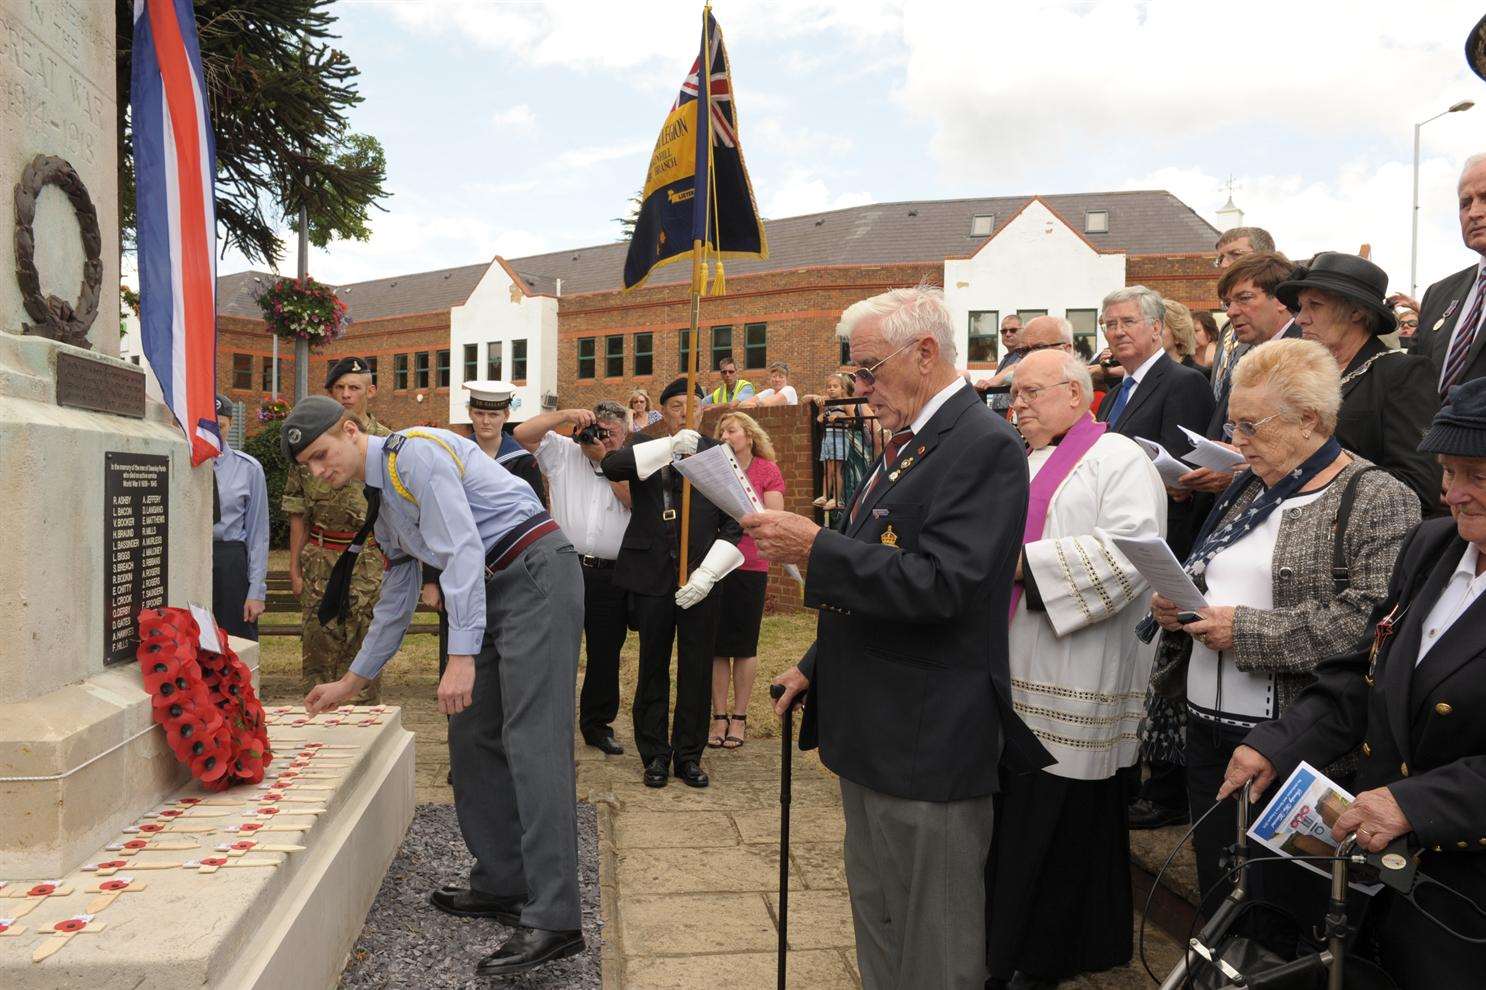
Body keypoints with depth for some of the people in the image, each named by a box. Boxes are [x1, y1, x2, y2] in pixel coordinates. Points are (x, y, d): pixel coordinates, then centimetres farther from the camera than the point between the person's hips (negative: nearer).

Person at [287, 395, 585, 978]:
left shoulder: (413, 452, -10)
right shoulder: (380, 502, 20)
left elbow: (462, 550, -20)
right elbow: (396, 599, 29)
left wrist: (461, 655, -24)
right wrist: (352, 682, 33)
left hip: (536, 574, -10)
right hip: (495, 591, 10)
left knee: (532, 741, -16)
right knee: (473, 734, 11)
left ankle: (553, 921, -16)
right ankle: (500, 886, 20)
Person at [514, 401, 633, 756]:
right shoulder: (563, 452, 8)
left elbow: (636, 500, -9)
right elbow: (522, 433, -2)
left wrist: (604, 458, -9)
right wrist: (566, 415, -9)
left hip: (611, 576, 1)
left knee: (606, 654, 10)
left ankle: (598, 724, 25)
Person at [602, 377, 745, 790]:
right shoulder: (643, 449, 7)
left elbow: (733, 523, 1)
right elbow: (610, 465, -16)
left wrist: (706, 574, -10)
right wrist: (670, 446, -26)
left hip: (700, 580, 0)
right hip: (652, 577, 0)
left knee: (696, 672, 7)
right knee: (653, 670, 10)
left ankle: (689, 755, 22)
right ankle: (655, 755, 23)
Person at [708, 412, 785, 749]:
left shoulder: (768, 470, -1)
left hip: (750, 568, -2)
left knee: (744, 645, 7)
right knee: (716, 644, 5)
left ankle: (739, 717, 18)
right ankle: (719, 717, 16)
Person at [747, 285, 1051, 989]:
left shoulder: (982, 444, -17)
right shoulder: (905, 441, 13)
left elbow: (937, 584, -27)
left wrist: (813, 547, -24)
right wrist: (816, 666, 20)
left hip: (927, 739, -9)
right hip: (871, 729, 10)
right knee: (874, 915, 23)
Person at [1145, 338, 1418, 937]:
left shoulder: (1377, 499, -8)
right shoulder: (1246, 490, 14)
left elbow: (1374, 618, -21)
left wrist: (1248, 631, -20)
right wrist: (1175, 603, 0)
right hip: (1208, 726, 7)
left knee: (1282, 907, 6)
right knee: (1217, 894, 16)